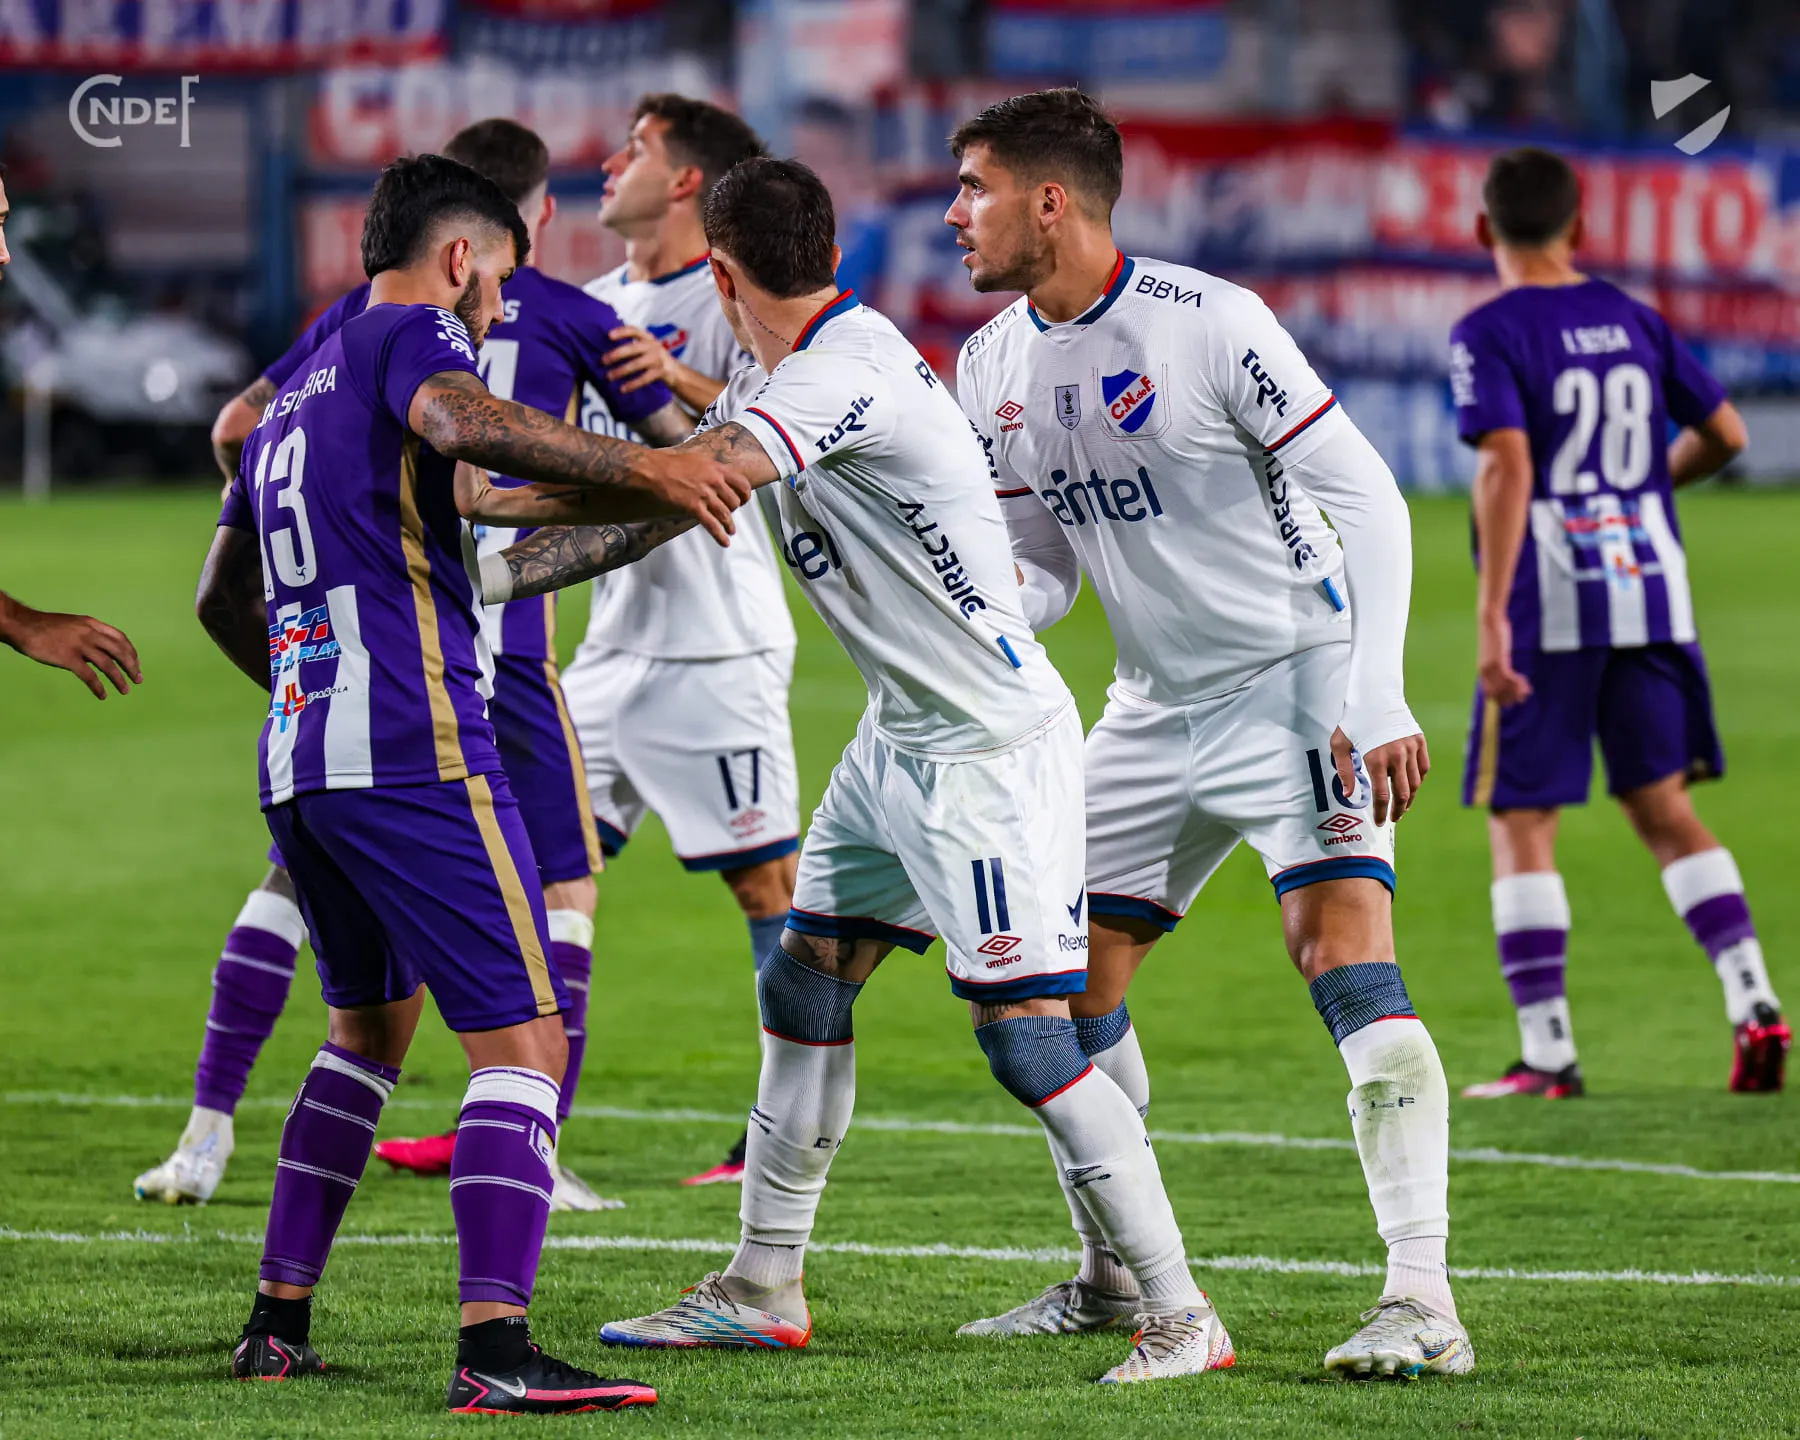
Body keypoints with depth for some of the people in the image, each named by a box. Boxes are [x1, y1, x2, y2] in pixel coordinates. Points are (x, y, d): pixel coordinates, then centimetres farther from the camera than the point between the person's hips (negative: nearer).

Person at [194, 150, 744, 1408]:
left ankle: (281, 1318, 21)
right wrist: (648, 476, -26)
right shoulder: (414, 333, -1)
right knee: (524, 1039, -10)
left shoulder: (298, 391, 24)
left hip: (296, 760, 9)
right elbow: (456, 419, -26)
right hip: (416, 753, -9)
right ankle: (496, 1346, -23)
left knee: (368, 1024, 26)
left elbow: (223, 598, 35)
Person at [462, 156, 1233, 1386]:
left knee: (1028, 1034, -13)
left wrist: (487, 493, -25)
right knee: (804, 988, 13)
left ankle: (1181, 1315, -7)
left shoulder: (845, 372, -22)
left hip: (995, 746, -10)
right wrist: (481, 580, 3)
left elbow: (684, 479, -32)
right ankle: (762, 1292, 23)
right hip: (904, 738, 10)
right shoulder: (776, 386, 10)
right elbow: (656, 517, 11)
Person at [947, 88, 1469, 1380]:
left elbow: (1364, 496, -16)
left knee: (1350, 963, -21)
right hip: (1155, 709, 8)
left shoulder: (1205, 323, -18)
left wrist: (1375, 697, -22)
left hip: (1296, 680, -8)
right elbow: (1040, 570, 12)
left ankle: (1423, 1298, -25)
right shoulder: (995, 367, 4)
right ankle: (1114, 1281, 23)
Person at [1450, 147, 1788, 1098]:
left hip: (1548, 604, -5)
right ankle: (1753, 1000, -4)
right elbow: (1725, 433, 14)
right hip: (1650, 593, 5)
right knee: (1662, 806, 12)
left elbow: (1508, 463, -20)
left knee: (1520, 824, 4)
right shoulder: (1633, 322, 10)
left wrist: (1491, 614, -24)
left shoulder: (1489, 335, -8)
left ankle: (1547, 1050, -1)